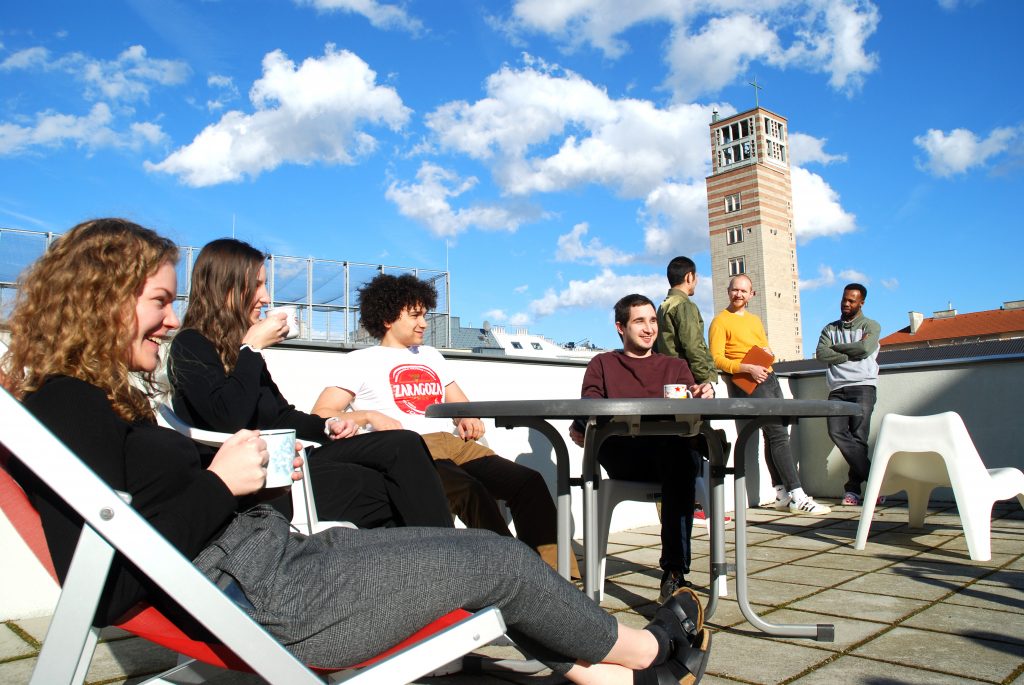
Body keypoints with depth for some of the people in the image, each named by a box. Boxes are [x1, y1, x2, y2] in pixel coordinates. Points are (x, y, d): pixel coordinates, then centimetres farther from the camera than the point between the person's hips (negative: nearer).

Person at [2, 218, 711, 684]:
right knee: (500, 560, -1)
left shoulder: (102, 401, 15)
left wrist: (246, 467, 4)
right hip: (263, 600, -10)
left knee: (489, 549, 12)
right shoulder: (67, 407, -15)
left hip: (279, 554, 10)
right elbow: (107, 589, -24)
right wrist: (220, 484, -19)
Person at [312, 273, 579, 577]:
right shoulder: (358, 361, 13)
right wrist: (369, 416, -15)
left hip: (454, 444, 6)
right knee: (469, 490, -37)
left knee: (529, 482, -20)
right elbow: (321, 416, 3)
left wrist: (469, 419, 6)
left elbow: (461, 404, 31)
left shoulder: (432, 356, 30)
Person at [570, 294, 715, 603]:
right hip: (622, 459, -1)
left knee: (680, 452, -37)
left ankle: (675, 571, -35)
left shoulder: (676, 366, 25)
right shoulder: (602, 365, 22)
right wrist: (582, 428, -18)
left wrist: (701, 396, -16)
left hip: (670, 453, 1)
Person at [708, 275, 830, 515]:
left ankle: (782, 493, 14)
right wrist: (748, 368, -22)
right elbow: (716, 359, -11)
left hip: (768, 377, 8)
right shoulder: (720, 321, -2)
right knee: (779, 434, -14)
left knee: (774, 435, 8)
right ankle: (797, 497, -14)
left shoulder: (755, 320, 23)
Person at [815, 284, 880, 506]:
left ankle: (854, 487, -4)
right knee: (836, 432, -18)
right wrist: (850, 355, -2)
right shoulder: (830, 329, 23)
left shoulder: (871, 326, 14)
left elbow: (865, 348, -7)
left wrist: (835, 348, 4)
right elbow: (821, 354, 5)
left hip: (863, 385, -3)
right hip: (837, 389, 3)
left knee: (858, 436, -14)